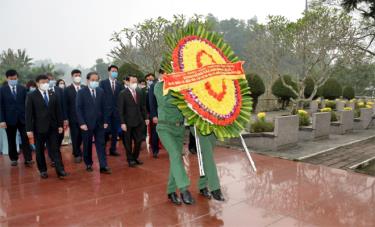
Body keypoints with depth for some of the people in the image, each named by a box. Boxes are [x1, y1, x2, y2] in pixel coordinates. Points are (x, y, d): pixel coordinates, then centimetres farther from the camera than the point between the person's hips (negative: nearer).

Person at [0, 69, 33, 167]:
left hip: (22, 118, 0)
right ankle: (14, 159, 22)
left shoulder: (23, 89, 4)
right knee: (11, 140, 10)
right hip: (9, 119, 0)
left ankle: (28, 159, 3)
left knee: (25, 139, -1)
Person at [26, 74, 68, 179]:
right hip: (39, 128, -2)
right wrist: (29, 129, -10)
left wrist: (60, 125, 5)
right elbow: (29, 114, -6)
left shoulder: (53, 95, 8)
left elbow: (58, 111, 9)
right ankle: (43, 170, 22)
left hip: (52, 127, 2)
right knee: (40, 150, 9)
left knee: (55, 149, 1)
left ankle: (60, 170, 0)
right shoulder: (31, 96, -3)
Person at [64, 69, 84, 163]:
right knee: (75, 137, 5)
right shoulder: (67, 90, 0)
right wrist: (66, 118, -8)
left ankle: (76, 151, 32)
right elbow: (66, 105, -2)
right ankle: (77, 154, 18)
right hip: (73, 118, -2)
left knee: (81, 136, 10)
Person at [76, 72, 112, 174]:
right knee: (87, 145, 10)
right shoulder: (81, 92, -3)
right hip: (87, 123, -2)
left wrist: (105, 121, 1)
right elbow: (78, 109, -7)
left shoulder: (101, 91, 6)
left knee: (101, 144, 0)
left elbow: (104, 107, 7)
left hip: (99, 123, 2)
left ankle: (103, 166, 2)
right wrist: (82, 123, -14)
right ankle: (88, 164, 26)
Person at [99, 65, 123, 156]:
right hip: (106, 110, -3)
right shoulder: (103, 83, 3)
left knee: (115, 131, 7)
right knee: (106, 130, -4)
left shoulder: (119, 85, 10)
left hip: (116, 111, 3)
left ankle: (113, 149, 17)